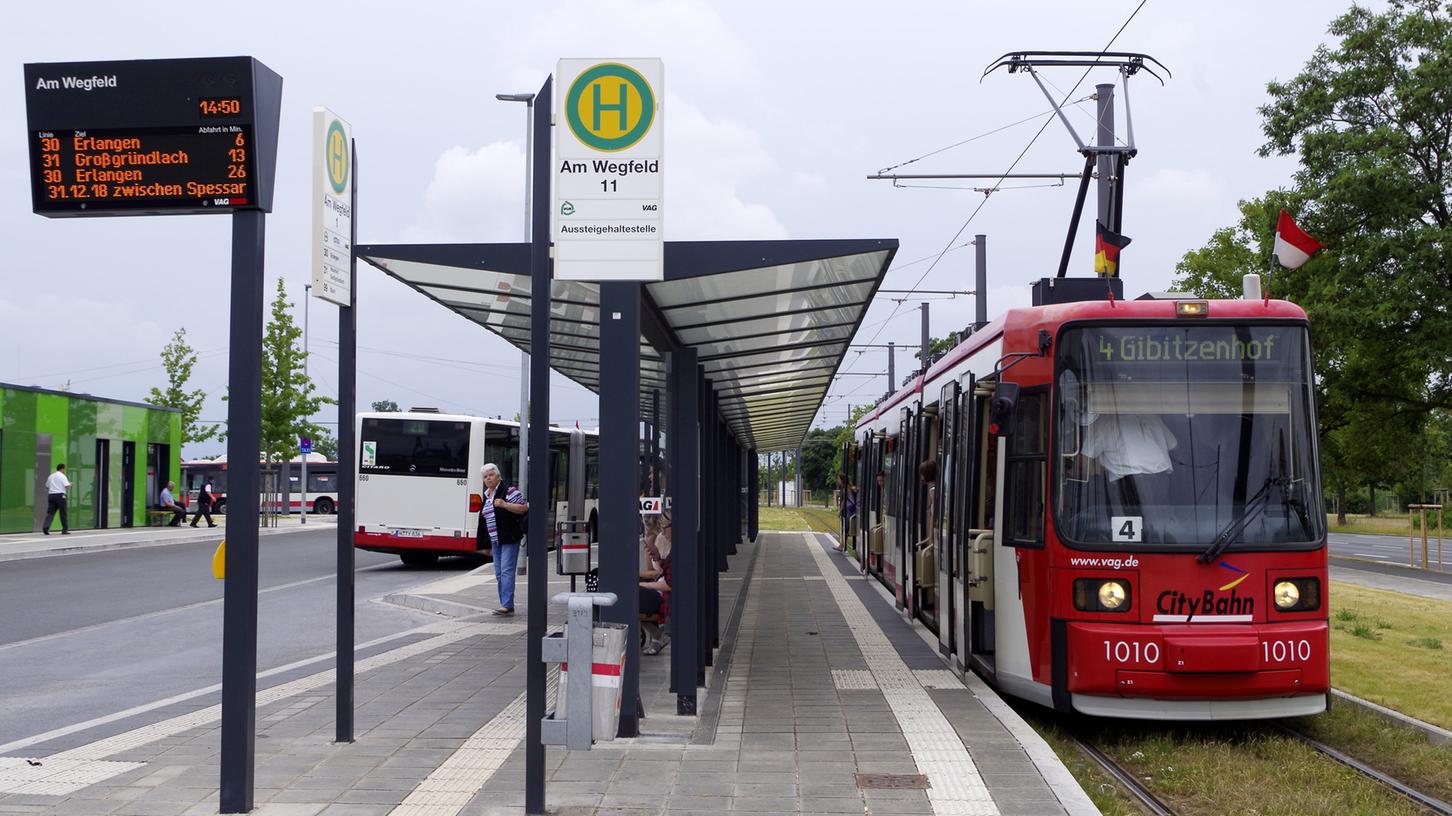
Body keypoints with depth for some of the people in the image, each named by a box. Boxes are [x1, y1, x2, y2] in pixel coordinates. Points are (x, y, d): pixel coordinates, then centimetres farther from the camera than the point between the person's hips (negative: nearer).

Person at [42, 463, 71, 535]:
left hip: (51, 495, 5)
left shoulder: (51, 476, 16)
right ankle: (65, 530, 8)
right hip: (60, 495, -5)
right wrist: (70, 484, 8)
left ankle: (46, 526, -20)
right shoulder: (62, 476, -4)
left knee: (50, 513, 1)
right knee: (63, 513, 3)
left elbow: (47, 486, 23)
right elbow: (67, 486, -13)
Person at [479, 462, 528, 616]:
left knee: (506, 571, -13)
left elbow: (524, 508, -12)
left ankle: (507, 605, -17)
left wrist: (505, 505, -23)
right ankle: (506, 606, 11)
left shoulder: (508, 491, -7)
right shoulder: (486, 496, 16)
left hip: (510, 539, -8)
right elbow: (484, 521, 20)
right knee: (499, 573, 7)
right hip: (495, 541, 8)